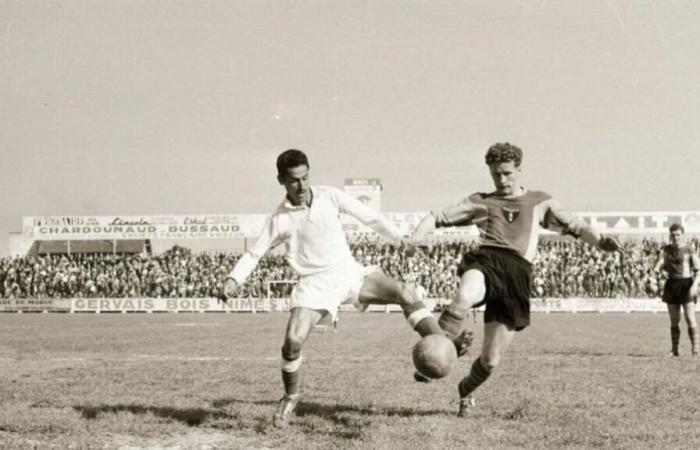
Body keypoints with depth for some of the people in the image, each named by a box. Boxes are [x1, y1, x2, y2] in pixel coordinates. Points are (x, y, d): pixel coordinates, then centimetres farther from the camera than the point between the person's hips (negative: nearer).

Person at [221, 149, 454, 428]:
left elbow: (368, 217, 7)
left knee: (405, 292, -20)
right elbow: (254, 253, 5)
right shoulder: (279, 220, -2)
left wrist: (402, 239, 8)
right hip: (315, 283, -1)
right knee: (293, 340, -18)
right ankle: (290, 398, 7)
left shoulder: (330, 197, -1)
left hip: (349, 272, 1)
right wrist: (234, 279, -11)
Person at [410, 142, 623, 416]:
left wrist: (600, 241, 4)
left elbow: (574, 227, 24)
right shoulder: (481, 202, 21)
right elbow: (437, 217, 19)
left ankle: (465, 391, 34)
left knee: (491, 360, 2)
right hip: (485, 260, -1)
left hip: (517, 273, 1)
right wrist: (416, 237, -1)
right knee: (464, 297, -42)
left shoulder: (539, 201, 24)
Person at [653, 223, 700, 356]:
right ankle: (674, 349, 12)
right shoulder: (666, 249, 9)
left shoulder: (689, 251, -3)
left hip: (686, 284, -4)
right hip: (671, 285, 4)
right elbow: (660, 264, 0)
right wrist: (657, 270, -24)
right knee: (674, 320, 7)